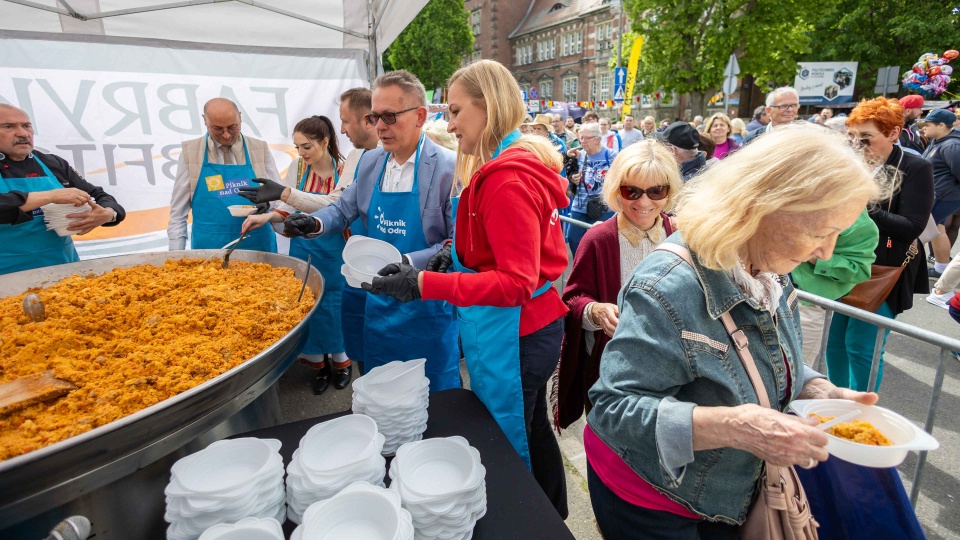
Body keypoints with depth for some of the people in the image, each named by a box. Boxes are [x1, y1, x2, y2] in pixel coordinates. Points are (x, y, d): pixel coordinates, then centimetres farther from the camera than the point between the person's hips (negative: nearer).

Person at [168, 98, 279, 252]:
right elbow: (178, 210, 5)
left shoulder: (260, 149, 1)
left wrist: (267, 204, -15)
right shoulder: (190, 152, 1)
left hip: (257, 245, 0)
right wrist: (176, 253, 3)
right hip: (208, 248, 0)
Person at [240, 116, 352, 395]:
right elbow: (287, 210, -1)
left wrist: (285, 193, -36)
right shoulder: (296, 169, 0)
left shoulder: (345, 171, -11)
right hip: (303, 249, 3)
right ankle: (318, 362, 29)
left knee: (335, 304, 6)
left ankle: (340, 359, 30)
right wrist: (268, 216, -23)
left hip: (334, 250, -3)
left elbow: (332, 205, -27)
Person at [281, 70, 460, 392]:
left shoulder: (449, 168, -14)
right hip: (374, 302, 6)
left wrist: (408, 263, -27)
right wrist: (313, 223, -6)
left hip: (423, 306, -5)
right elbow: (343, 210, 15)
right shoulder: (370, 162, 5)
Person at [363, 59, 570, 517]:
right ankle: (553, 517, 47)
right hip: (536, 325, 10)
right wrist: (459, 249, 5)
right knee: (532, 433, 26)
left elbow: (515, 284, -26)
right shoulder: (524, 162, 8)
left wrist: (424, 283, -29)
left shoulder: (507, 178, -22)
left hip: (512, 337, -10)